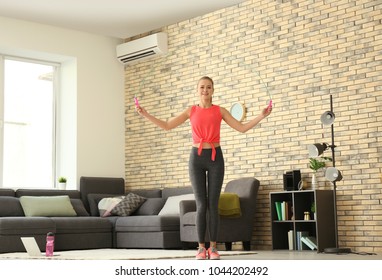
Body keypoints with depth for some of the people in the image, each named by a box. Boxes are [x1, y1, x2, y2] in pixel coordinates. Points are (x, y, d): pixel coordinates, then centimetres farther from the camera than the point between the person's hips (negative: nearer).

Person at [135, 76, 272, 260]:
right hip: (196, 157, 0)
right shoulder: (191, 111, 8)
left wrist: (261, 116, -8)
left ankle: (213, 247, 4)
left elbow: (242, 128, 3)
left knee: (213, 204, -3)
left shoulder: (219, 111, 6)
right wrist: (145, 115, -2)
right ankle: (201, 247, 2)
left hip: (215, 157, 0)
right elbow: (167, 126, 6)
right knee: (201, 204, -4)